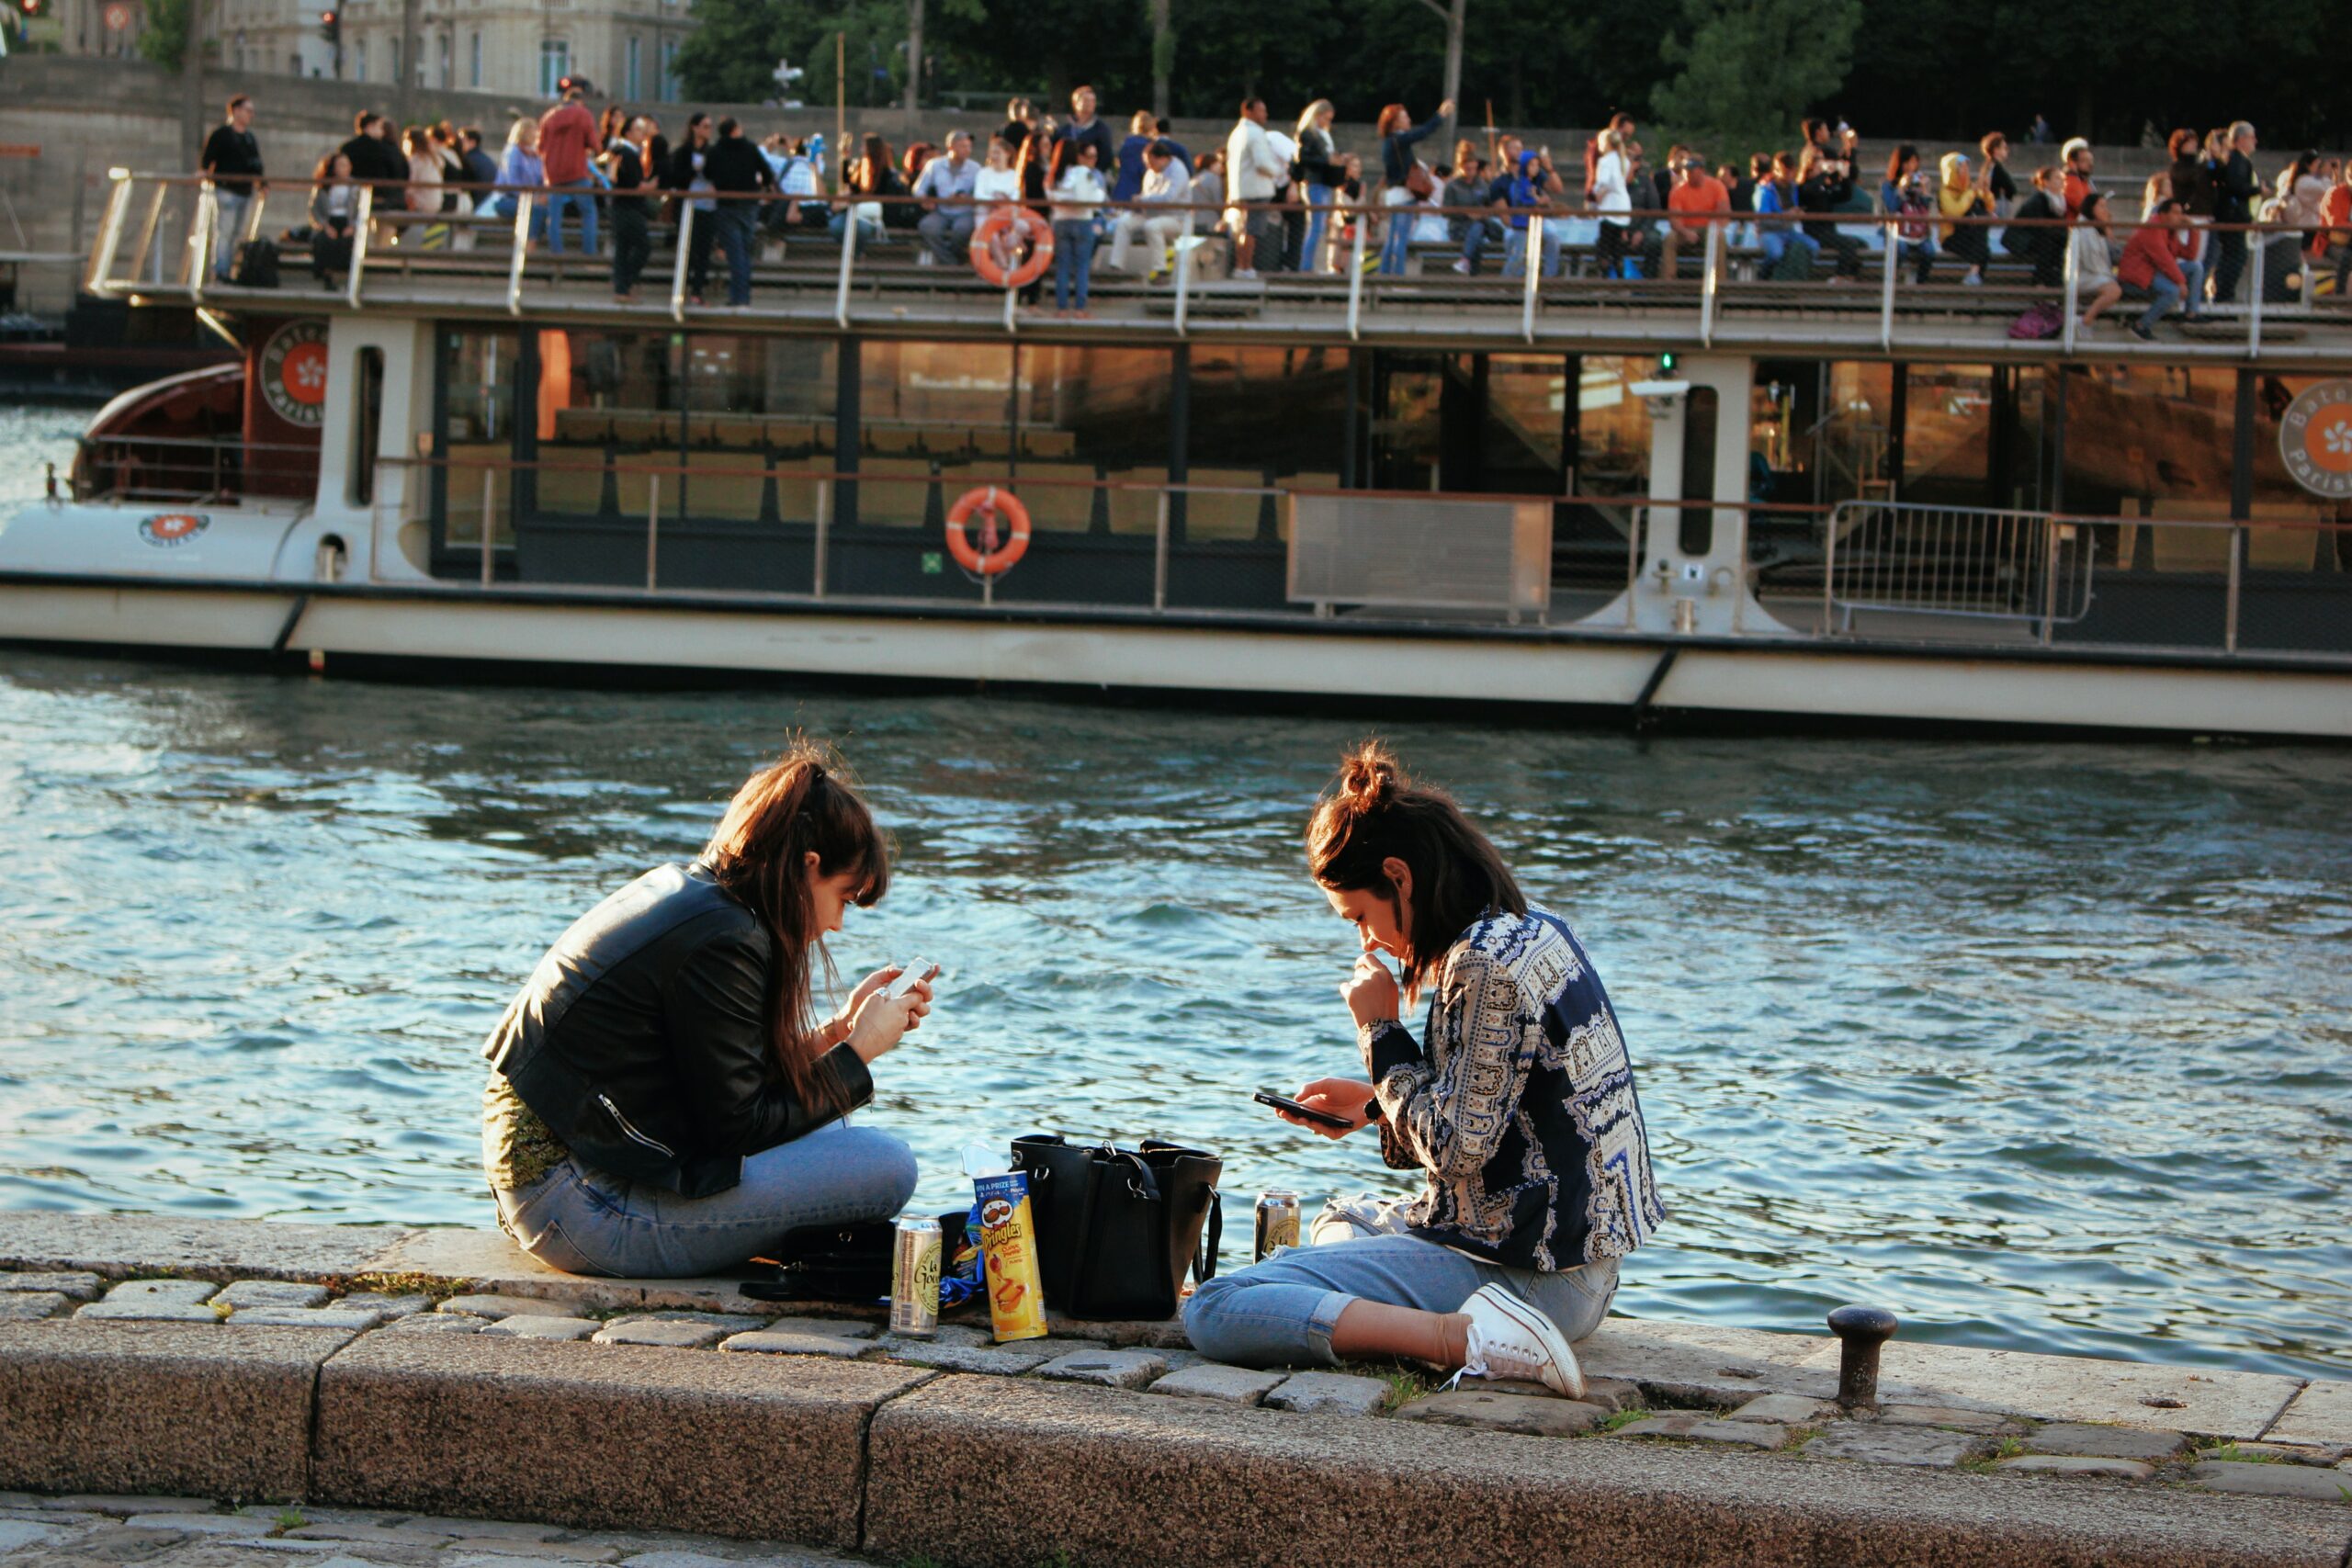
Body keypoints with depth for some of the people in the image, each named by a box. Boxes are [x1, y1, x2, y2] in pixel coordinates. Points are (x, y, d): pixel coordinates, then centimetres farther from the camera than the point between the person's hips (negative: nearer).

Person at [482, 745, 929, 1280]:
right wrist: (857, 1052, -3)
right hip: (585, 1209, -11)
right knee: (886, 1168, -15)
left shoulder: (679, 890, 12)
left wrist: (839, 1030, 17)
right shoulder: (722, 941, -17)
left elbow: (729, 1079, 16)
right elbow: (738, 1129, -13)